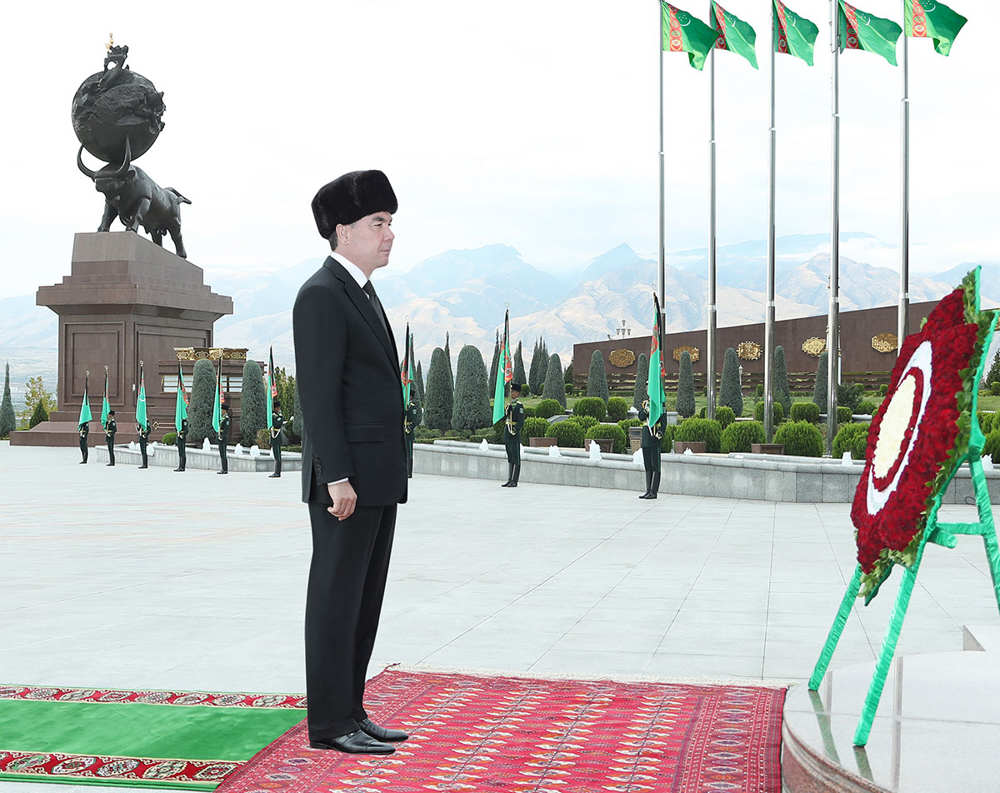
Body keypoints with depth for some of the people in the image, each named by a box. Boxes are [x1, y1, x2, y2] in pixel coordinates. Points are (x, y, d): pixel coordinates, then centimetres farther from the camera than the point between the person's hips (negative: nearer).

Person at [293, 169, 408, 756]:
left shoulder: (364, 294, 18)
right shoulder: (321, 295, -12)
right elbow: (318, 394, -18)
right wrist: (336, 478, -22)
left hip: (379, 478, 10)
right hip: (347, 478, -10)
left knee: (365, 599, 12)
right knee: (337, 598, -3)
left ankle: (350, 712, 19)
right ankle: (331, 724, 3)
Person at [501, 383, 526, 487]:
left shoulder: (519, 406, -9)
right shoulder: (509, 405, 16)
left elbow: (521, 422, -14)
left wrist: (515, 432, -19)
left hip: (514, 435, -9)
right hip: (507, 434, 9)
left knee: (516, 459, -4)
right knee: (510, 458, 10)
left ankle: (514, 481, -3)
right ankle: (509, 480, 14)